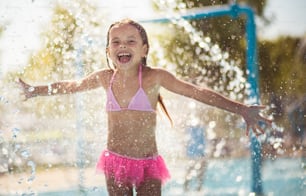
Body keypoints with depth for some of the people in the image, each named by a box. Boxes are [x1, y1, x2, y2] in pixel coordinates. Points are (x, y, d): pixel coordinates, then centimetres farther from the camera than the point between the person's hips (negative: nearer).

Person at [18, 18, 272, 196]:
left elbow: (198, 92, -14)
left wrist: (241, 109, -23)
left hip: (148, 164, -3)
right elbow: (70, 86, 19)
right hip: (115, 163, 3)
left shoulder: (155, 77, -10)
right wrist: (35, 91, 31)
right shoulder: (104, 78, 1)